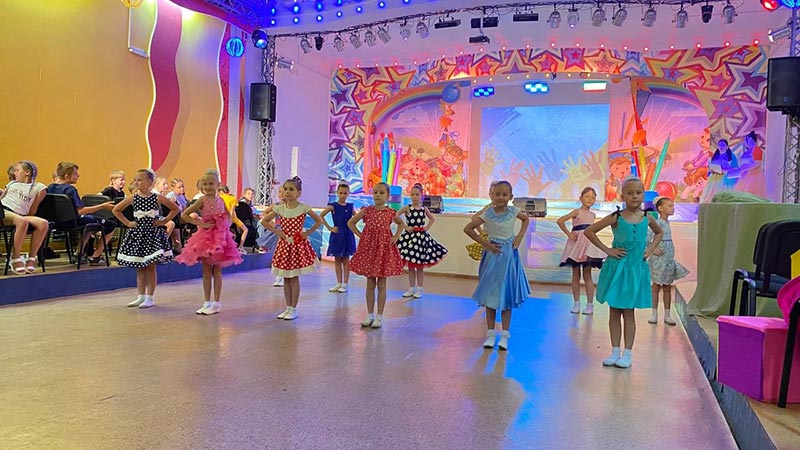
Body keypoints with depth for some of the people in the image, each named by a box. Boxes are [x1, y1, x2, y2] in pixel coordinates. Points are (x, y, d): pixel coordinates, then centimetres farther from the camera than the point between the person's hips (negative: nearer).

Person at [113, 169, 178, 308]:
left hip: (153, 233, -3)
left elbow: (175, 208, 3)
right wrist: (127, 223, 2)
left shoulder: (158, 198, -6)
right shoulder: (133, 198, 0)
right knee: (139, 268, 10)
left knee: (151, 267, 1)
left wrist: (164, 221, -4)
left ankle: (150, 297, 8)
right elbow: (116, 210, 11)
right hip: (137, 233, 3)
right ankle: (141, 296, 19)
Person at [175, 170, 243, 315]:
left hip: (220, 236, 2)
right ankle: (207, 302, 16)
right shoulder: (202, 200, -7)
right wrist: (200, 223, -15)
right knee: (207, 272, 7)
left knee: (217, 271, 5)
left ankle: (216, 303, 11)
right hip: (205, 237, -2)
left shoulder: (220, 200, 3)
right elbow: (184, 215, -10)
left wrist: (227, 225, 1)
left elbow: (228, 215, 20)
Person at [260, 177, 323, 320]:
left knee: (294, 278, 0)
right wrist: (276, 231, -1)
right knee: (286, 278, 9)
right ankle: (288, 308, 19)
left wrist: (307, 233, -8)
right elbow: (264, 220, 9)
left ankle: (293, 309, 9)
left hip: (298, 244, -3)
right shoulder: (279, 208, -1)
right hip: (284, 244, 4)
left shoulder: (304, 208, -8)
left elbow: (319, 221, -1)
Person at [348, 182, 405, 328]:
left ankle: (379, 316, 13)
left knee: (381, 285, 4)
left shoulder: (391, 213, -1)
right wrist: (360, 235, 0)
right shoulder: (366, 211, -2)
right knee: (370, 284, 8)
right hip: (368, 247, 1)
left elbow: (401, 224, 18)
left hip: (384, 248, -1)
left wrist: (396, 237, 4)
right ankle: (370, 315, 18)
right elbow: (350, 223, 9)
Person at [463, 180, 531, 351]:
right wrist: (484, 243, -10)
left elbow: (526, 219, 18)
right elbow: (468, 228, -9)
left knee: (507, 294, 5)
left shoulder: (513, 211, -3)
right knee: (490, 294, 3)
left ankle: (505, 335, 11)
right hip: (493, 255, -1)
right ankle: (491, 334, 12)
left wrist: (520, 236, 4)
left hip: (509, 255, 2)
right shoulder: (488, 213, -10)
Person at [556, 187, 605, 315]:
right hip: (576, 244, -3)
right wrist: (569, 234, -11)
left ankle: (590, 304, 5)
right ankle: (576, 303, 11)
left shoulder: (592, 215, 12)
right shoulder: (577, 212, -4)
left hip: (588, 245, 3)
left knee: (587, 275, 3)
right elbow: (560, 221, -12)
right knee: (576, 275, 4)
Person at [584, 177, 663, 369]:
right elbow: (589, 231, -7)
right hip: (616, 268, -1)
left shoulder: (647, 218, 1)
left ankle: (627, 353, 13)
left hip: (636, 269, 1)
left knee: (628, 313, 6)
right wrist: (607, 250, -9)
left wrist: (650, 249, 6)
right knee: (614, 312, 6)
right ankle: (615, 351, 16)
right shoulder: (616, 218, -7)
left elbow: (659, 233, 23)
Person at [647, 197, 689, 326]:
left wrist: (671, 257, 17)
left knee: (667, 287, 10)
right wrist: (652, 249, -18)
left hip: (669, 260, 7)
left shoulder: (667, 223, 10)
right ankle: (654, 314, 13)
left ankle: (667, 315, 17)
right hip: (659, 259, -7)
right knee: (656, 286, 3)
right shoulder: (657, 223, -14)